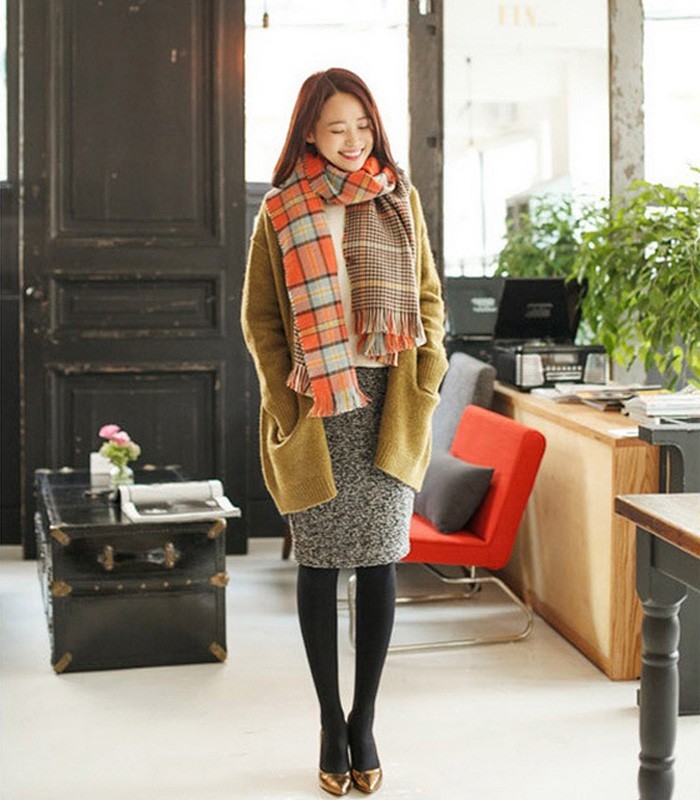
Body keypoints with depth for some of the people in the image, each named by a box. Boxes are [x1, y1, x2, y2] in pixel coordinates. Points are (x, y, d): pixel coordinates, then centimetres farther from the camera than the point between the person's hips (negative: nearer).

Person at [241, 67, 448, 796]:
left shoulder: (400, 198, 9)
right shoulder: (280, 211, 3)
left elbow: (429, 297, 13)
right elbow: (259, 317, 4)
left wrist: (424, 381, 0)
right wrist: (287, 400, -7)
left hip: (389, 408, 2)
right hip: (316, 412, -1)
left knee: (379, 561, 3)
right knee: (319, 564, 4)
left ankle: (364, 722, 16)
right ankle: (331, 726, 16)